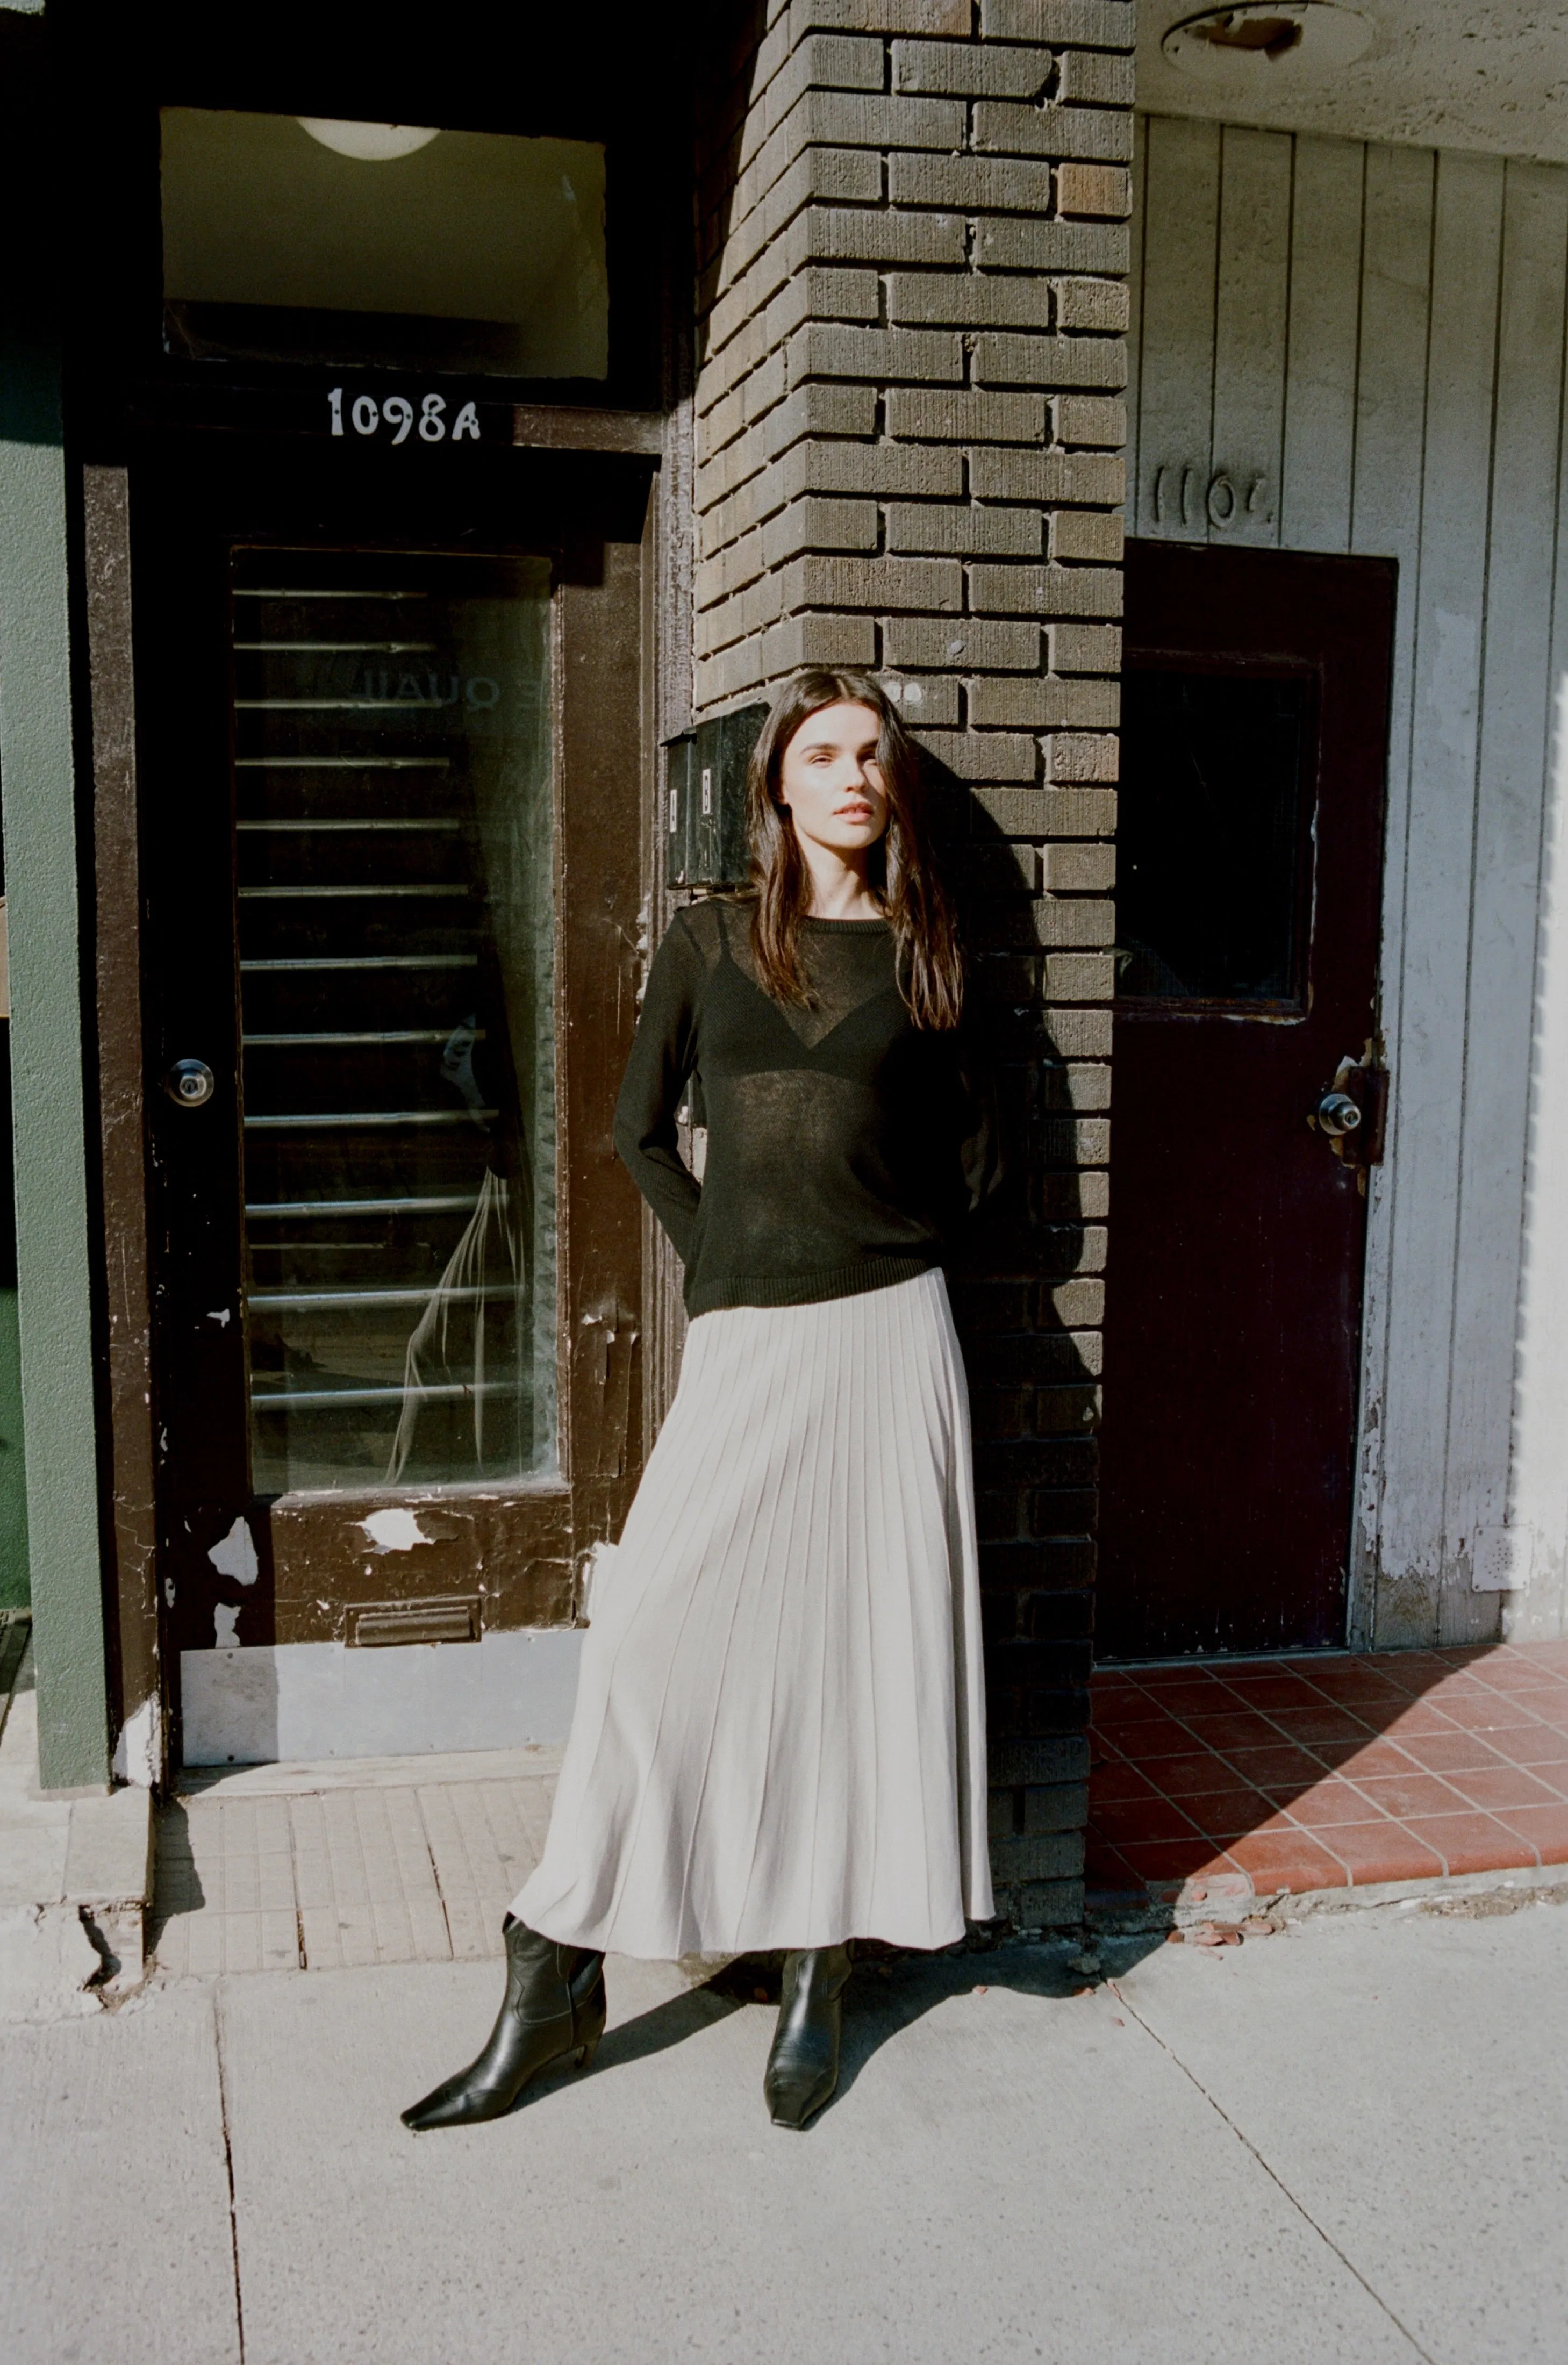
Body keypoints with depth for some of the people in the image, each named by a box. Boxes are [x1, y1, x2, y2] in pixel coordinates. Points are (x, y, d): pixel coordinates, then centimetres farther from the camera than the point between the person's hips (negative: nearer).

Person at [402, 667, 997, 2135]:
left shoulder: (920, 953, 7)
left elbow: (973, 1158, 13)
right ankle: (554, 1987, 8)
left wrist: (881, 1244, 8)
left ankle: (816, 1986, 19)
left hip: (888, 1336, 1)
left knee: (866, 1646, 4)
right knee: (651, 1639, -4)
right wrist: (725, 1260, 4)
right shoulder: (711, 939, 7)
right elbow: (640, 1131, 10)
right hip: (741, 1343, 0)